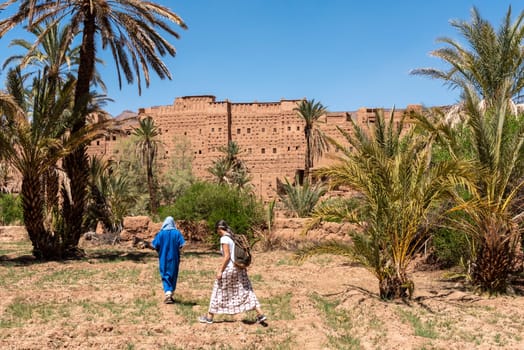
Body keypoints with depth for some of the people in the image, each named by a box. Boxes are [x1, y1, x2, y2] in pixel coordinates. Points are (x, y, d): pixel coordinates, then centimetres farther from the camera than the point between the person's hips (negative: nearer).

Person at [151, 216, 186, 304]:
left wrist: (159, 250, 10)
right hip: (174, 258, 1)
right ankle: (171, 295, 20)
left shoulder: (161, 233, -6)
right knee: (173, 276, 14)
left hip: (163, 258, -1)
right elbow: (181, 245, -13)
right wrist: (176, 249, 7)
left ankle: (168, 294, -14)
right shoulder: (177, 233, -6)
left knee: (165, 276, 4)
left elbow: (154, 245, -9)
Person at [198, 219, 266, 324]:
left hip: (229, 268, -7)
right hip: (239, 268, 7)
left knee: (219, 292, 6)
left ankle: (209, 317, 17)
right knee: (246, 291, 8)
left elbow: (227, 256, -18)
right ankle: (260, 314, 3)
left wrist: (220, 270, -15)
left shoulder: (224, 238, -12)